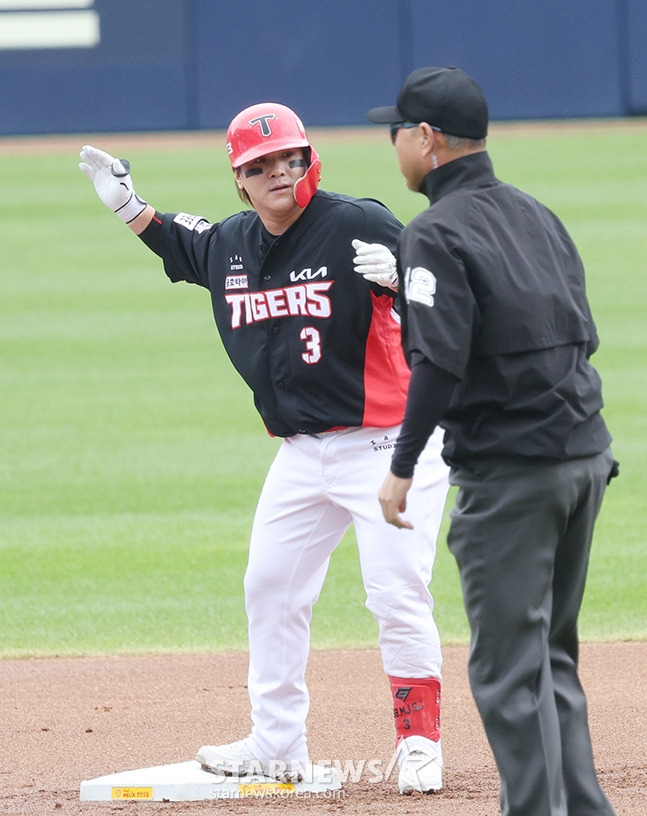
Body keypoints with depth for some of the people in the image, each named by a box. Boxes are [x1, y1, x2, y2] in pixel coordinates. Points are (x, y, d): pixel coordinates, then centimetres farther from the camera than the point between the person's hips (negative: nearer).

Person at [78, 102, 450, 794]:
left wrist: (399, 276, -37)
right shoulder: (230, 245, 5)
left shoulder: (357, 225, -16)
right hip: (303, 450, 7)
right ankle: (277, 744, 24)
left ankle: (420, 742, 2)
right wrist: (126, 203, 16)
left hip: (386, 442, -7)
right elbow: (178, 243, 28)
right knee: (270, 588, 13)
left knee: (397, 595, -11)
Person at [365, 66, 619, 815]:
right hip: (587, 457, 8)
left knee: (509, 667, -4)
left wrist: (402, 467, -15)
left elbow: (439, 362, -20)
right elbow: (581, 335, 15)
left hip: (509, 472, -8)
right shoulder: (538, 216, 13)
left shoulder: (438, 233, -12)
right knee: (551, 656, 17)